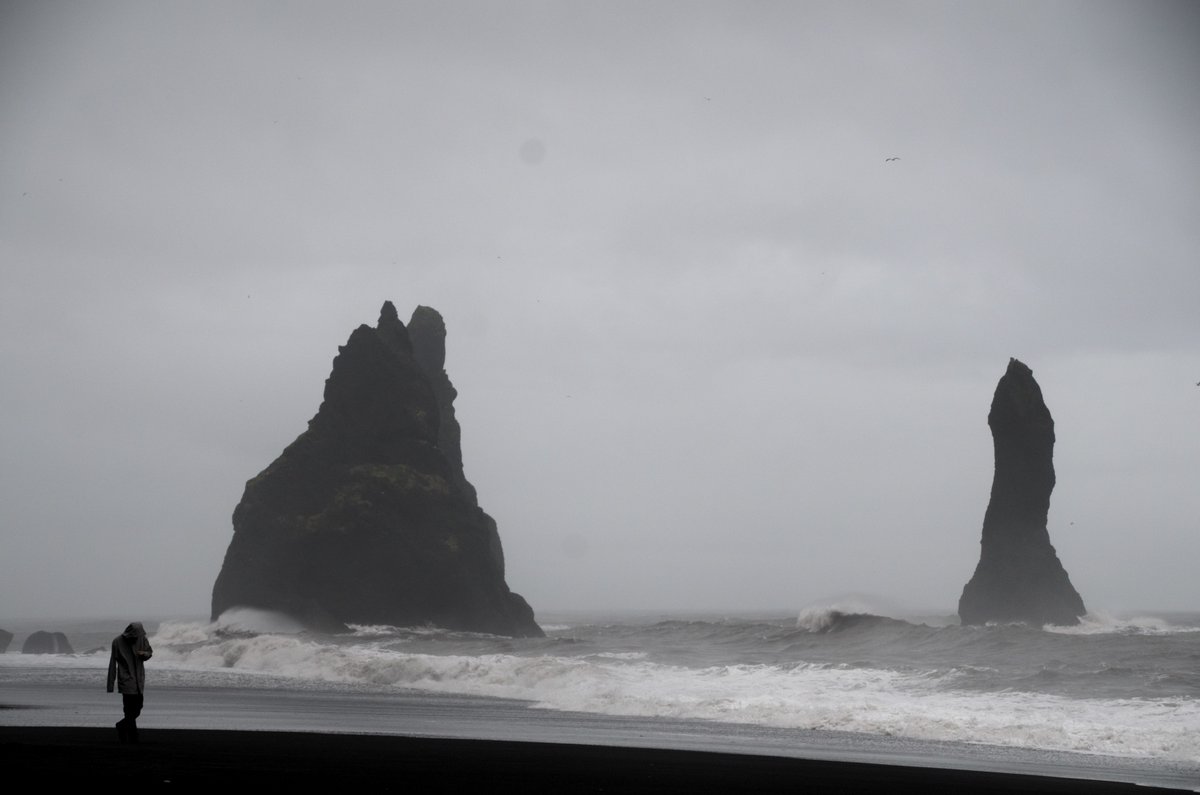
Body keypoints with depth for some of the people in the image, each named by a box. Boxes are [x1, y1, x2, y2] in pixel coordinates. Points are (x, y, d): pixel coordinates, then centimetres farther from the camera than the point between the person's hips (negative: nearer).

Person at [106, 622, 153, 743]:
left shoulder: (141, 638, 0)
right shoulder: (118, 642, -10)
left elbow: (150, 652, 15)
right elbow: (113, 664, -6)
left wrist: (144, 654, -11)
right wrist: (110, 684, -6)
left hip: (139, 682, 5)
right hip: (127, 682, -5)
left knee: (137, 710, 8)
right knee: (130, 712, -9)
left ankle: (121, 726, 31)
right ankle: (133, 740, -4)